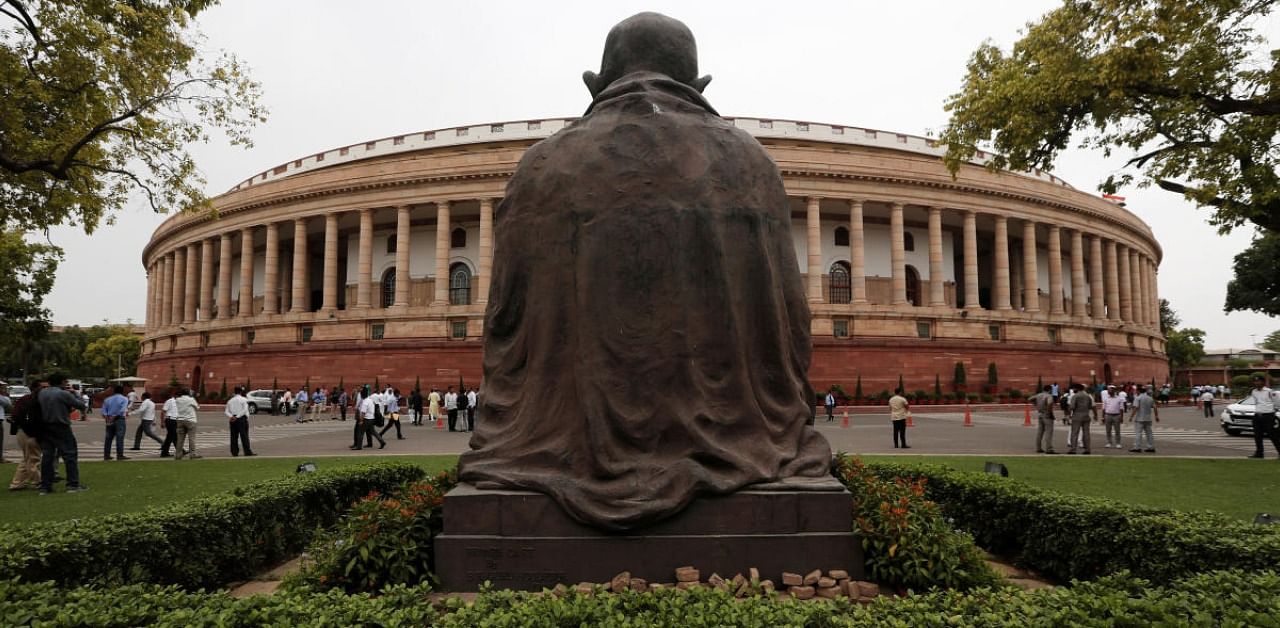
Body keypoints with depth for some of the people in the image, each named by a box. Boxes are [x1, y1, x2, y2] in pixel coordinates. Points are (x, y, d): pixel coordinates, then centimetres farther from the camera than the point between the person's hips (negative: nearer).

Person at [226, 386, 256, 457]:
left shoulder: (230, 401, 14)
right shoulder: (244, 400, -3)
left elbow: (226, 411, 6)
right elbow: (244, 410, -16)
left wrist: (231, 416, -8)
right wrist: (237, 416, -15)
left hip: (233, 420, 5)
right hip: (242, 419, -5)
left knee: (234, 436, 8)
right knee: (244, 436, -5)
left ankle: (234, 452, 8)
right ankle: (248, 452, -7)